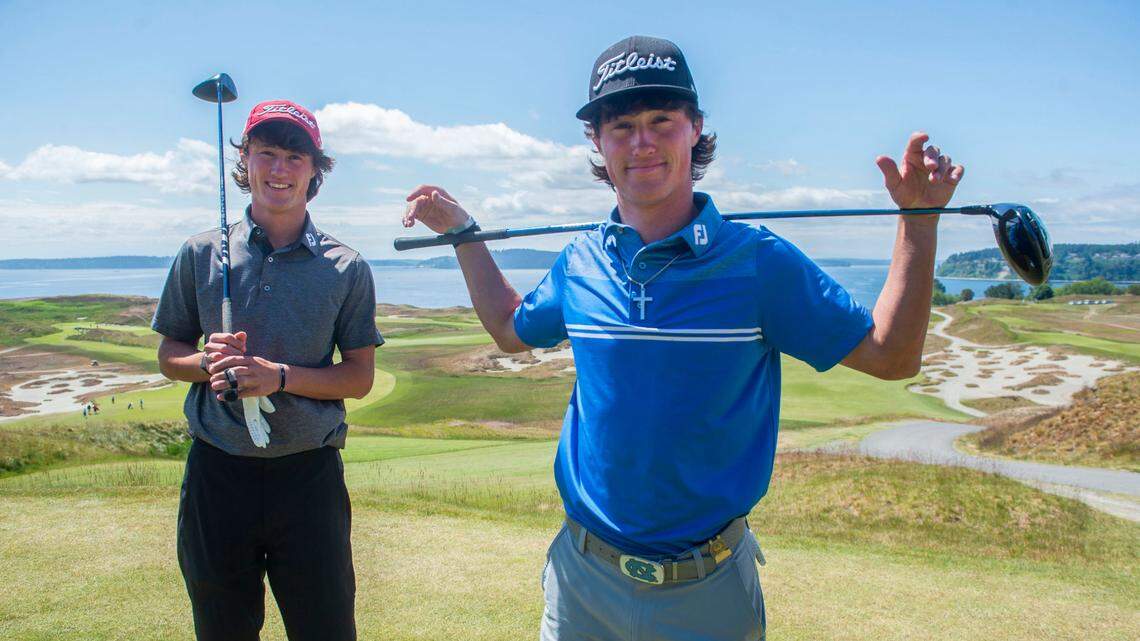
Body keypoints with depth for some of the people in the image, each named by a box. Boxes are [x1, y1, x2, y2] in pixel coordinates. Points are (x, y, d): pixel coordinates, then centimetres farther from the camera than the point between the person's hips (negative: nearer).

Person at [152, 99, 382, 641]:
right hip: (217, 473, 1)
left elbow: (360, 377, -1)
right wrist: (208, 362, -13)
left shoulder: (346, 268, 0)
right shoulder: (201, 255, 4)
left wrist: (280, 376, -17)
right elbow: (169, 356, 10)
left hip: (309, 473, -1)